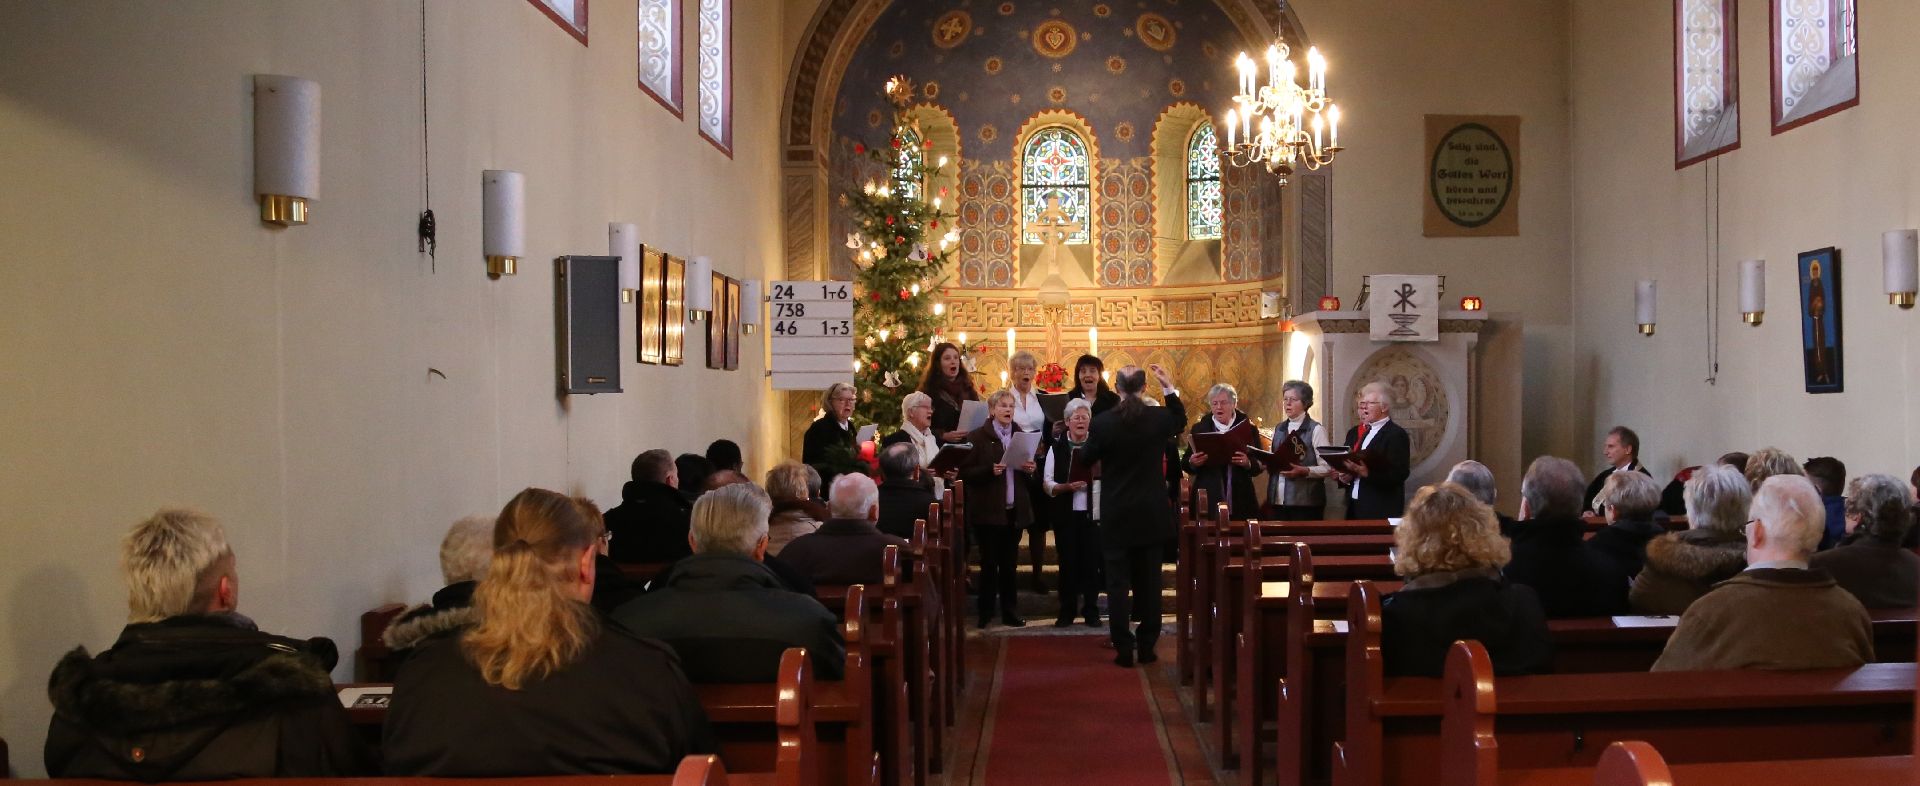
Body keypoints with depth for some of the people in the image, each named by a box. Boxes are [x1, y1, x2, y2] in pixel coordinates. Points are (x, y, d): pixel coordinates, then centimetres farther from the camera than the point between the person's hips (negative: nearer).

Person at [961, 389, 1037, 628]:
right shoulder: (978, 437, -4)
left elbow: (1029, 468, 19)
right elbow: (966, 473, -8)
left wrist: (1030, 469, -4)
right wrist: (990, 471, -22)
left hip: (1015, 509, 4)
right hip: (988, 509, -4)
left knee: (1010, 563, 10)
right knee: (989, 562, 2)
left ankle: (1010, 611, 17)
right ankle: (986, 613, 11)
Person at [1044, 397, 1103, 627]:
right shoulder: (1057, 448, 5)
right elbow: (1047, 483, 1)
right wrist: (1066, 487, -15)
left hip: (1092, 513, 0)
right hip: (1065, 515, 1)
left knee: (1091, 563, 2)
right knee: (1067, 563, 5)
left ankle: (1091, 611, 13)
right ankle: (1066, 612, 14)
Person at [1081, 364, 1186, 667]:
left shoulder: (1103, 422, -14)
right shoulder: (1159, 417, -7)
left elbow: (1087, 459, 1)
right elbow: (1180, 423, 18)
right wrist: (1169, 388, 18)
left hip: (1116, 514, -2)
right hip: (1152, 513, 2)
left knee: (1118, 583, 3)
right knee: (1149, 581, 10)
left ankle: (1124, 650, 2)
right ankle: (1147, 647, 14)